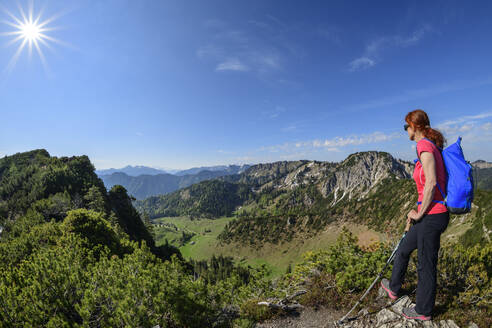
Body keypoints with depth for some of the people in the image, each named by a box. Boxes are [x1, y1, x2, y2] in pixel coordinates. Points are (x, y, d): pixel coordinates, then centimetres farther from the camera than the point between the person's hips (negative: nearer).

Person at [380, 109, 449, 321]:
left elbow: (431, 183, -25)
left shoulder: (424, 145, -17)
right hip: (432, 214, 10)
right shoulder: (431, 145, 12)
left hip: (432, 216, -10)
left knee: (426, 265, 9)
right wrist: (417, 212, 19)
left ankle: (423, 311, 30)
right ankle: (393, 288, 43)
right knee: (404, 249, 24)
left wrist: (419, 214, -14)